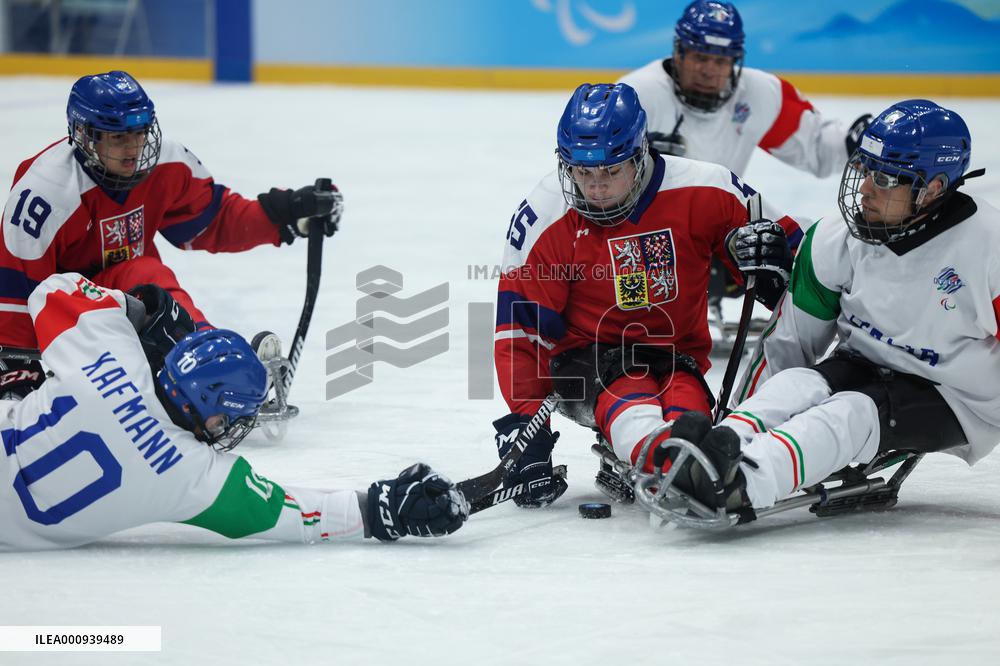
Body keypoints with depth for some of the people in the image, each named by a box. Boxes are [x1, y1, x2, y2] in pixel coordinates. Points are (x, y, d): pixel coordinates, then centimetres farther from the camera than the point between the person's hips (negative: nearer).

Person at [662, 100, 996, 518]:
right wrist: (745, 415, 0)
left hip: (957, 403, -5)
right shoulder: (836, 240, -8)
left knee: (854, 412, -32)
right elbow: (788, 341, 2)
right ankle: (725, 445, -51)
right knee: (798, 385, -26)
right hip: (864, 368, 5)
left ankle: (746, 480, -54)